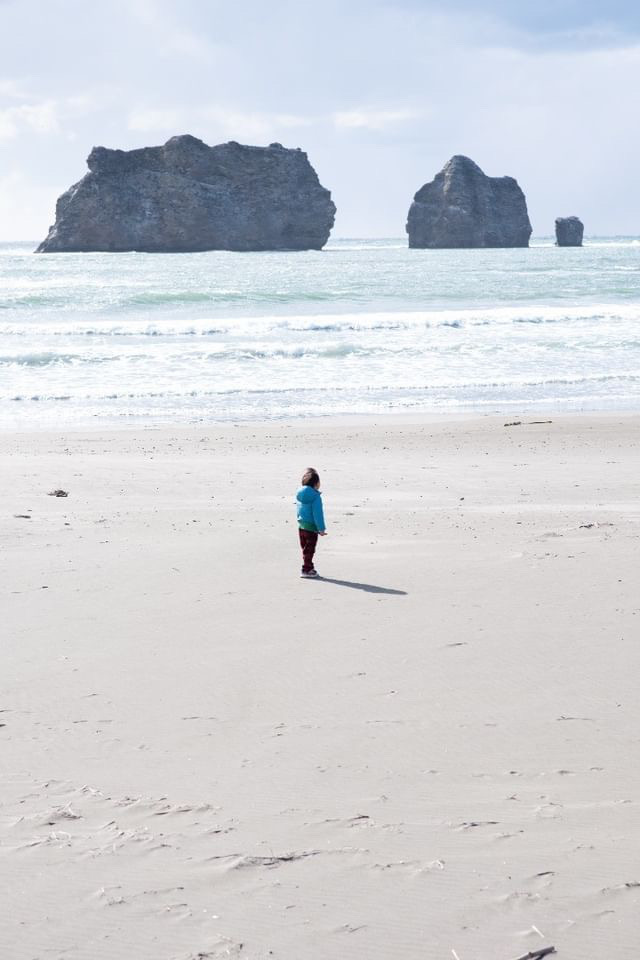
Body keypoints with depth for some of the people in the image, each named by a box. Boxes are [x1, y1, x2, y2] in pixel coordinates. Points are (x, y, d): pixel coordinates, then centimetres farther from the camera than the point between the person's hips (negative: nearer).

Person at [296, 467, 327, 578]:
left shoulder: (299, 495, 5)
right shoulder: (315, 496, -18)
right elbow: (317, 514, -19)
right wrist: (321, 529, -15)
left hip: (301, 526, 7)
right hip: (311, 527, -7)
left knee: (305, 549, 16)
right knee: (309, 550, 0)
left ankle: (309, 568, 26)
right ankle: (306, 570, 2)